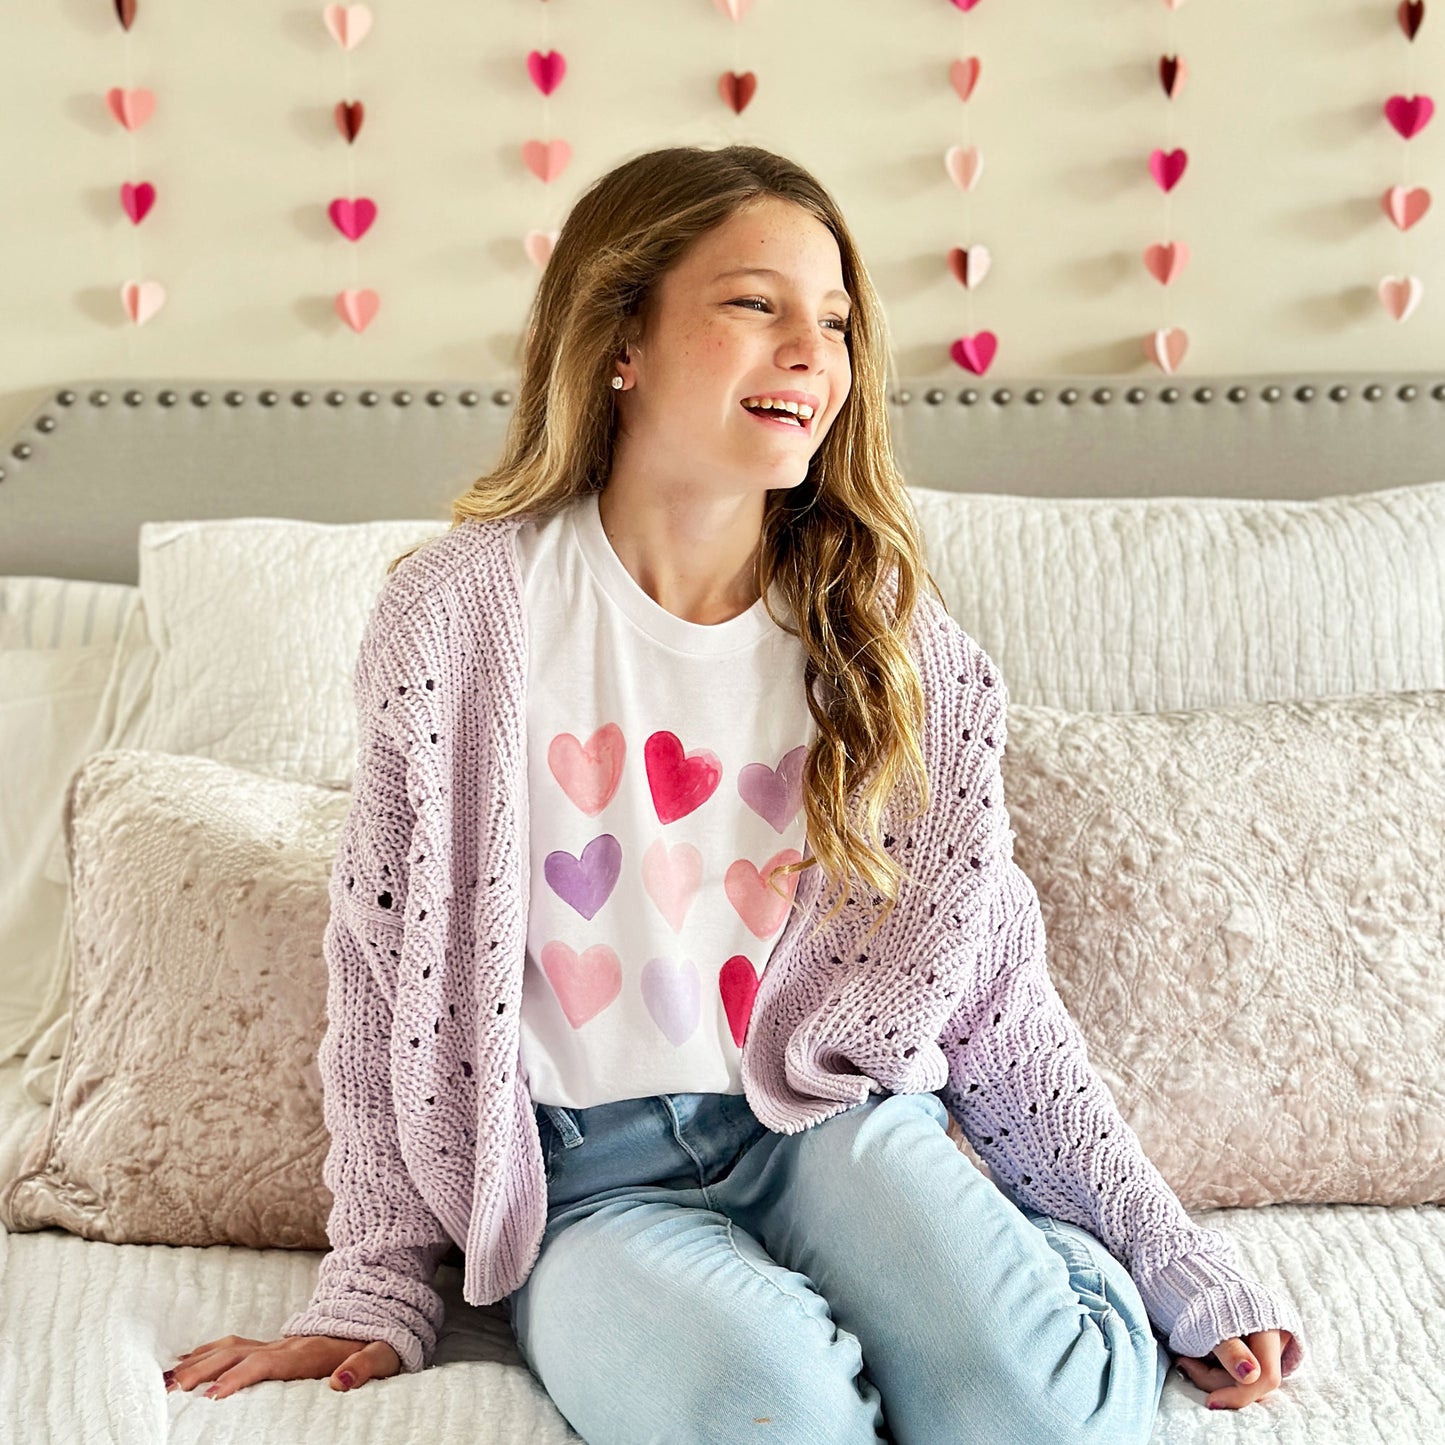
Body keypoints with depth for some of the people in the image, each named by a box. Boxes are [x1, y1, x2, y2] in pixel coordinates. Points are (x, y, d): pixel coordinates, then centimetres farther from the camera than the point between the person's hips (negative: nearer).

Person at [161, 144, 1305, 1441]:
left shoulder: (889, 636, -1)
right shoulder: (464, 614, -8)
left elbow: (988, 976, 4)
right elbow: (394, 961, -2)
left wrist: (1180, 1264, 1)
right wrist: (380, 1284, -1)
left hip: (829, 1117, 2)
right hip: (579, 1168, -1)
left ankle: (1071, 1285, 5)